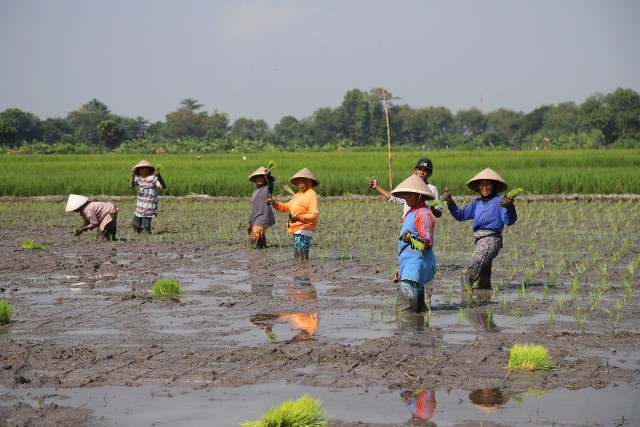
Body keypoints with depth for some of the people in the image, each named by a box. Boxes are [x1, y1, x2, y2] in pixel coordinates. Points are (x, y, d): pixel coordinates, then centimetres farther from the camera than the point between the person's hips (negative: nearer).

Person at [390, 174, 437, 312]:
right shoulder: (410, 213, 21)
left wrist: (411, 239, -37)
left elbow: (428, 242, -18)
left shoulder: (423, 213, -10)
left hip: (417, 261, -11)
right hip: (407, 262, 11)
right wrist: (399, 266, 29)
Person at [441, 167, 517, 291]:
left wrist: (509, 207, -40)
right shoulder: (477, 203, 14)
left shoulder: (499, 201, -8)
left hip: (490, 241, -8)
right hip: (480, 242, 8)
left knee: (467, 274, -21)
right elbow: (460, 215, 17)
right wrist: (450, 202, 2)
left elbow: (509, 221, -20)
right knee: (483, 282, 18)